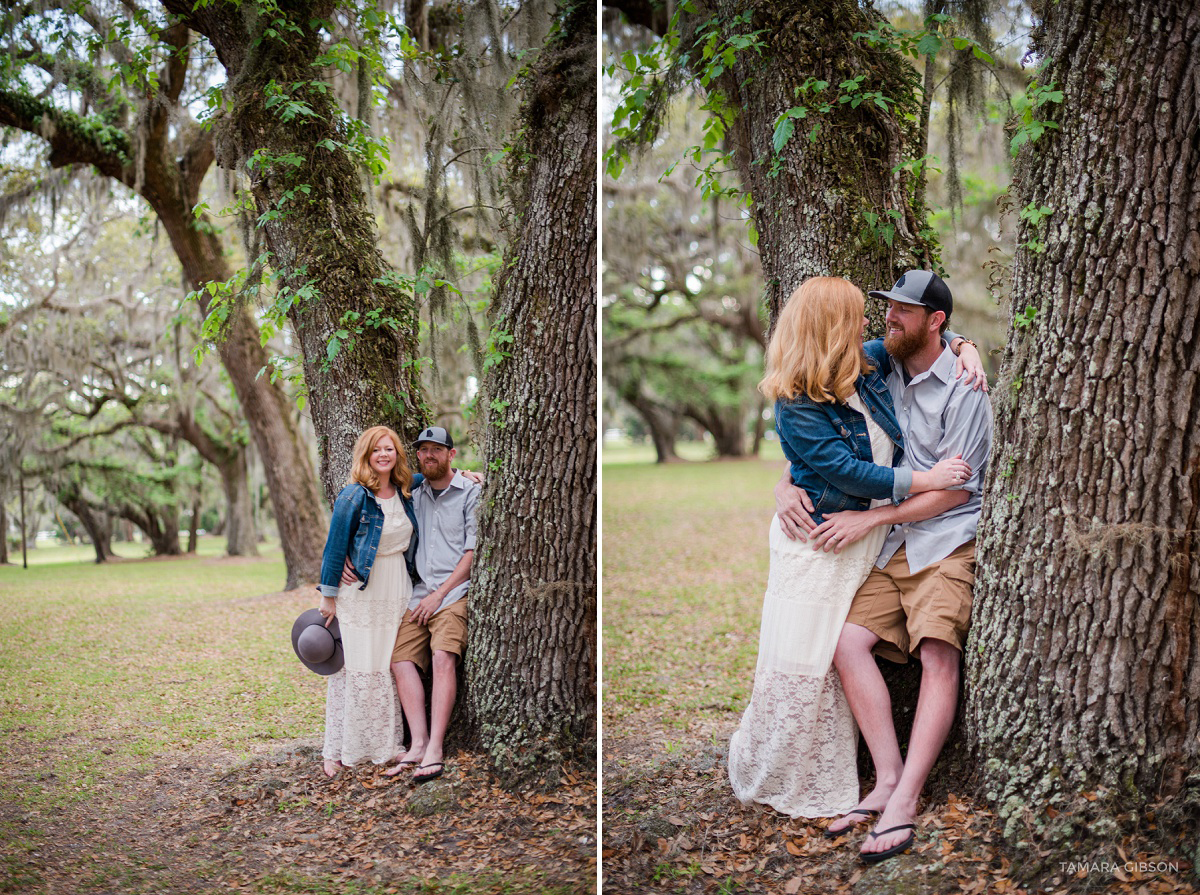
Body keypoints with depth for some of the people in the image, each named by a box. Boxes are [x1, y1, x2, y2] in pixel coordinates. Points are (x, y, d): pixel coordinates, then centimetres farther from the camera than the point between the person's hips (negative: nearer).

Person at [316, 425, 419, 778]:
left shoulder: (407, 490, 6)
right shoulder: (353, 497, -11)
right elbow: (335, 547, -7)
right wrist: (329, 597, -7)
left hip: (398, 593, 5)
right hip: (360, 594, -5)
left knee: (392, 668, 6)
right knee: (356, 669, -2)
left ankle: (387, 747, 15)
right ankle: (338, 750, 7)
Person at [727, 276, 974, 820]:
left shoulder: (868, 370, 3)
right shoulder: (796, 406, -16)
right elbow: (846, 471, -21)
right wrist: (926, 480, -18)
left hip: (870, 537, 6)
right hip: (817, 545, -6)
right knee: (803, 667, -2)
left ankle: (832, 781, 19)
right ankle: (766, 777, 17)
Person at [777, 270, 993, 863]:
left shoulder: (962, 389, -6)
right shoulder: (879, 372, 11)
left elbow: (955, 488, -9)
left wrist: (868, 519, -14)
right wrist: (787, 484, -3)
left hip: (947, 539, -5)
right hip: (890, 546, 5)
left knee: (938, 651, -23)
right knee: (849, 641, -16)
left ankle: (904, 800, -24)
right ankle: (887, 777, -11)